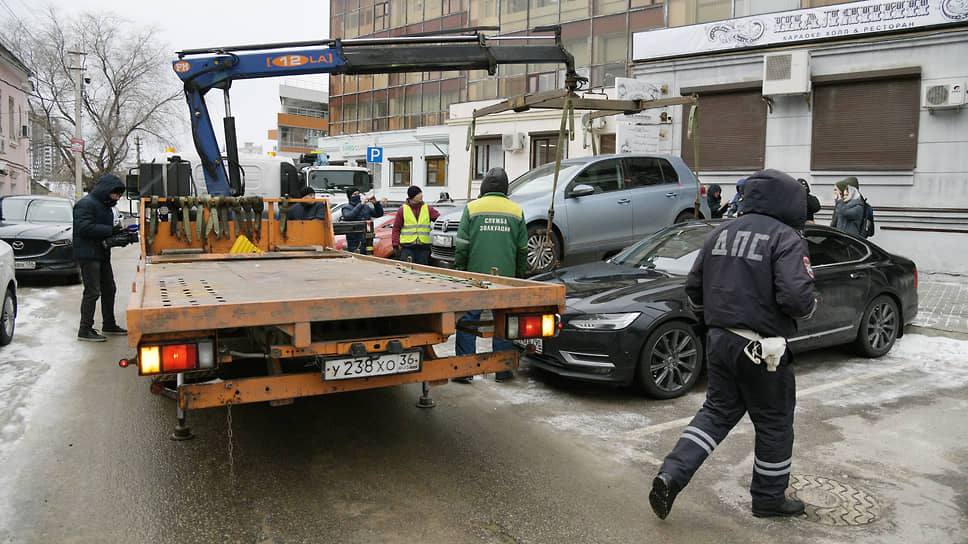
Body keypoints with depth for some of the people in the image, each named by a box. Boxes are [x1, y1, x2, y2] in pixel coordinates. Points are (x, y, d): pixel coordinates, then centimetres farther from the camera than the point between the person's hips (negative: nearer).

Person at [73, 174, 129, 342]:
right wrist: (110, 230, -24)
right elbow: (84, 227, -24)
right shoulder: (86, 204, -13)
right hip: (88, 255, -10)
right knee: (92, 292, -9)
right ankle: (85, 330, -2)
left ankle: (109, 325, 27)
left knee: (109, 290, 15)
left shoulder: (106, 206, 17)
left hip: (102, 255, 10)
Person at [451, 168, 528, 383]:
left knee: (468, 320, 3)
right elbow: (522, 250, 9)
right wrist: (520, 276, 18)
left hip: (475, 275, -2)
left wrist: (458, 271, 6)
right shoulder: (516, 211, 6)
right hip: (505, 277, 2)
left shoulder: (472, 208, -1)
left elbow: (462, 246, -3)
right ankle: (503, 370, 13)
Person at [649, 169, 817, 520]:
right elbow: (796, 296, -23)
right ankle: (769, 498, 29)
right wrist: (809, 307, -1)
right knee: (774, 424, 13)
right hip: (761, 349, -6)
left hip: (718, 340, 6)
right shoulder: (786, 238, -12)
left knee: (717, 412, 17)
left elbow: (693, 288, 10)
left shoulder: (722, 233, 7)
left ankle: (671, 475, 5)